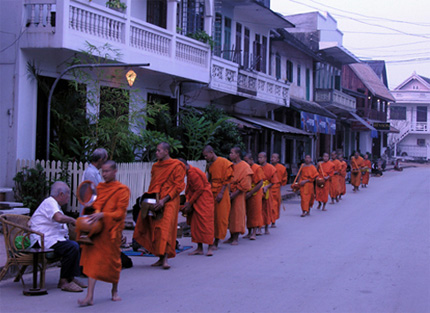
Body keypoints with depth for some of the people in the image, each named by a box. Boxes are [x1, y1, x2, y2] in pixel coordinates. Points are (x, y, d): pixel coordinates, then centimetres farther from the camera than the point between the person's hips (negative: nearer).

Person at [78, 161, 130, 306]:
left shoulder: (122, 190, -5)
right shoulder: (100, 187, 11)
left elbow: (120, 213, -10)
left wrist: (102, 215, -22)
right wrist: (93, 213, -1)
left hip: (111, 230, -4)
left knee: (113, 260, 9)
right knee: (93, 260, -3)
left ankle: (115, 291, 32)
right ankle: (90, 296, -5)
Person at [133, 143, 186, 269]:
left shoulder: (177, 166, -3)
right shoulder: (155, 166, 17)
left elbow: (178, 186, -9)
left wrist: (164, 200, -18)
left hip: (169, 202, -6)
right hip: (155, 202, 7)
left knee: (166, 228, -17)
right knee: (154, 229, 3)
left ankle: (165, 259, -18)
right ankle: (161, 258, 9)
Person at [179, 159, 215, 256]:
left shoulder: (193, 173, -18)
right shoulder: (190, 172, 13)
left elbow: (200, 189, -19)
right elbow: (189, 190, 15)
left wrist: (189, 203, -13)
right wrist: (188, 201, 0)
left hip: (204, 201, -10)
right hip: (196, 201, 10)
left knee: (205, 223, -9)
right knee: (196, 224, 7)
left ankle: (210, 247, -6)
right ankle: (199, 248, 8)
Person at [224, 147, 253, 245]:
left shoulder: (244, 167, -9)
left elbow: (244, 184, -13)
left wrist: (234, 194, -17)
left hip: (239, 194, -6)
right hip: (229, 193, 6)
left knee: (237, 214, -4)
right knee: (230, 214, 7)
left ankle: (236, 238, 0)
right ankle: (232, 237, 15)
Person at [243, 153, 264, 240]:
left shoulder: (257, 168, -9)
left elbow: (260, 183, -14)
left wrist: (250, 193, -19)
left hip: (255, 194, -6)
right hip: (247, 194, 6)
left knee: (255, 213, -4)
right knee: (248, 213, 8)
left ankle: (254, 233, -5)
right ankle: (249, 232, 14)